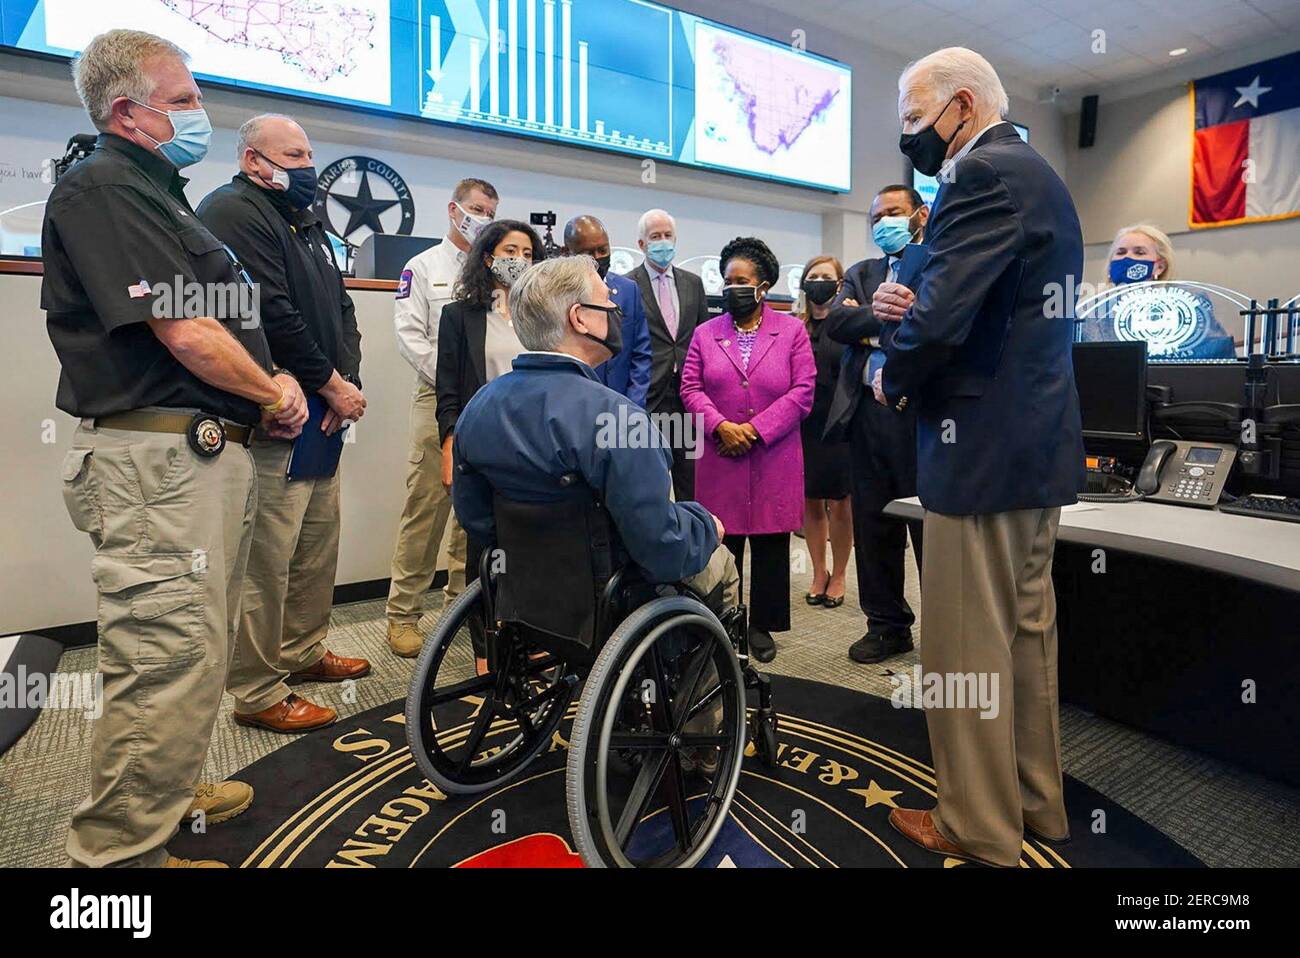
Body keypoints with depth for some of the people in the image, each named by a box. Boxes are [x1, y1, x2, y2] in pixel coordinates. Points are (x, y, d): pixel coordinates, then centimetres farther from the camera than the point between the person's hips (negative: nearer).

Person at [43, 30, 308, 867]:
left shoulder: (162, 194, 22)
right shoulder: (101, 191, -9)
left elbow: (224, 323, 21)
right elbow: (184, 332, -18)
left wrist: (275, 385, 4)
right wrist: (273, 394, -4)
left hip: (210, 449, 11)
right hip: (160, 458, -11)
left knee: (200, 645, 20)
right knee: (170, 658, -7)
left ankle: (170, 792, 37)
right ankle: (124, 849, 8)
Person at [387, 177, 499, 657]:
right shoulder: (423, 267, 8)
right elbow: (410, 335, -2)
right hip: (440, 401, -4)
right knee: (426, 506, -6)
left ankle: (464, 600, 20)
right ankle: (403, 613, 3)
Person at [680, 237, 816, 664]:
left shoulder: (791, 331, 5)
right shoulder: (705, 334, 10)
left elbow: (803, 391, -3)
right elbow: (691, 387, 4)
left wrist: (756, 429, -11)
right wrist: (721, 426, -13)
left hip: (775, 459, 0)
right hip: (719, 460, 1)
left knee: (771, 544, 6)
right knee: (722, 544, 4)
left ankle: (762, 626, 18)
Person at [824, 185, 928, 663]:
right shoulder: (860, 274, 20)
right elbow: (835, 323, 3)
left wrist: (868, 321, -8)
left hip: (922, 412, -5)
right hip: (867, 413, 5)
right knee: (873, 525, 10)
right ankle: (887, 624, 22)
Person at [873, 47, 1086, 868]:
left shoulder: (985, 174, -14)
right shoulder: (1037, 175, 18)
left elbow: (942, 321, -24)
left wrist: (892, 378, -5)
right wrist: (911, 305, 4)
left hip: (985, 441, -10)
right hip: (1039, 436, 10)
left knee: (967, 646, 1)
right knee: (1027, 631, 17)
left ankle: (980, 827, 17)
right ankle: (1035, 801, 31)